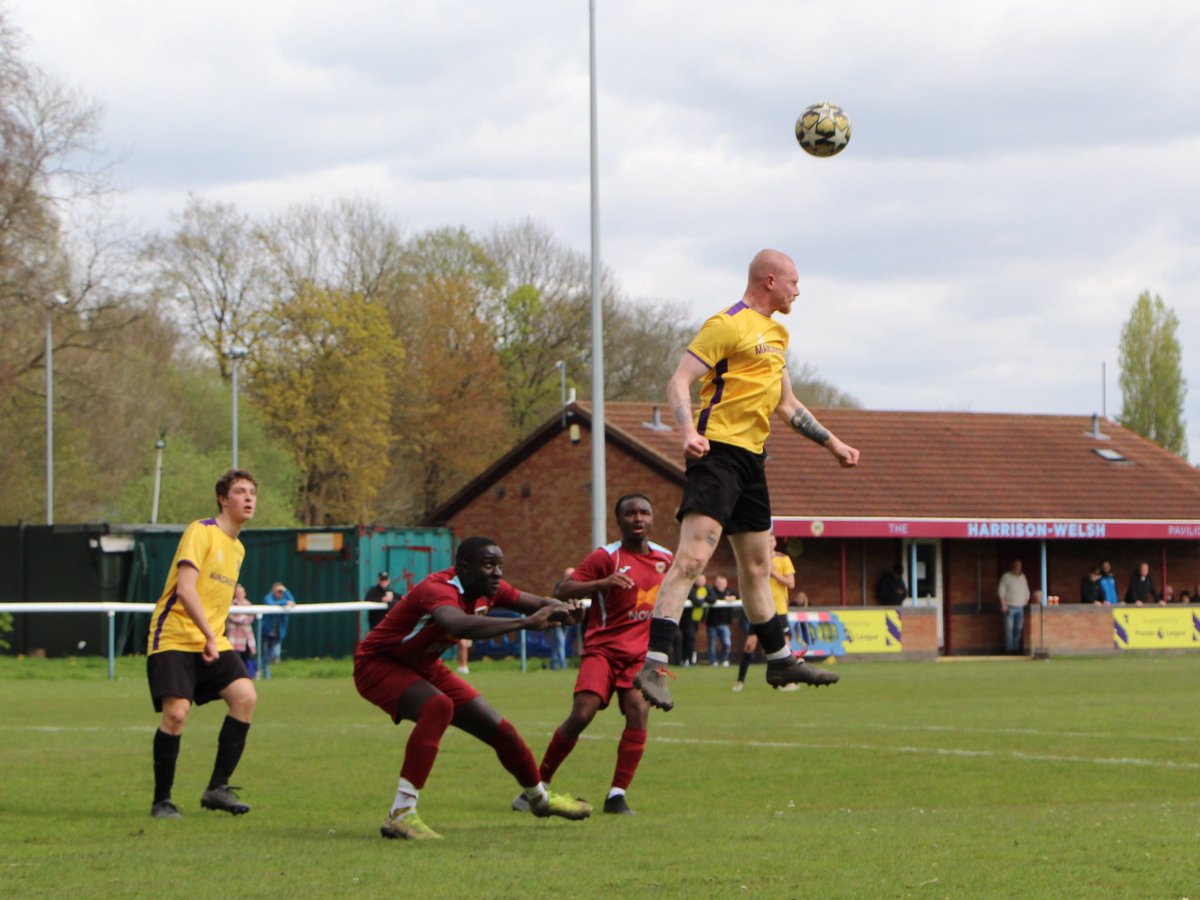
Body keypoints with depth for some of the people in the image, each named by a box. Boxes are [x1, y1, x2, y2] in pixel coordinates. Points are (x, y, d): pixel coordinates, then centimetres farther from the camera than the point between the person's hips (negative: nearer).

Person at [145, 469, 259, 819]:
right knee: (176, 712, -19)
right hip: (174, 638, -7)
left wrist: (215, 640, 19)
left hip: (213, 642, 7)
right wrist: (209, 636, -24)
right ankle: (161, 800, -3)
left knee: (245, 695, -15)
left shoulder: (238, 549, 17)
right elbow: (185, 589, -19)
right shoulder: (201, 531, -9)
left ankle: (217, 788, -7)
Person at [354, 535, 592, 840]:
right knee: (438, 706, -38)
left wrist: (562, 609, -22)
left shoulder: (488, 589, -9)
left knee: (500, 730, 11)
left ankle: (540, 798, 41)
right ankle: (400, 814, -38)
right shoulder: (439, 589, -35)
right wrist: (525, 623, -58)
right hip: (378, 663, -9)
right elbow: (459, 624, -57)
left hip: (424, 667, 9)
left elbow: (540, 604, 3)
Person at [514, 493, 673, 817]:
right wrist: (603, 583, -28)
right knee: (581, 714, -17)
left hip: (639, 655, 4)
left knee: (638, 712, -19)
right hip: (603, 649, -4)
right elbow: (561, 591, -13)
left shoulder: (664, 558, 10)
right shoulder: (606, 556, -6)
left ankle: (617, 796, -12)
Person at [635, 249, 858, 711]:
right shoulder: (728, 325, -8)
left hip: (752, 457, 9)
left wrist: (832, 443, 30)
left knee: (757, 565, 18)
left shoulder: (777, 335, 21)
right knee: (693, 555, -19)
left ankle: (780, 660, 29)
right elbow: (679, 382, -14)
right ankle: (654, 664, -24)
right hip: (717, 452, -9)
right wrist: (689, 431, -31)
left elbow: (787, 404, 31)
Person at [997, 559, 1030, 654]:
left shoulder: (1022, 577, 16)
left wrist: (1026, 602, 10)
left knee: (1019, 628, 0)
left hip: (1020, 607, 5)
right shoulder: (1006, 576, 0)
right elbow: (1001, 591, -5)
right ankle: (1010, 648, -9)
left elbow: (1026, 591, 21)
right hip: (1010, 607, -5)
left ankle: (1016, 648, 4)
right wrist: (1004, 604, -12)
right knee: (1009, 628, -8)